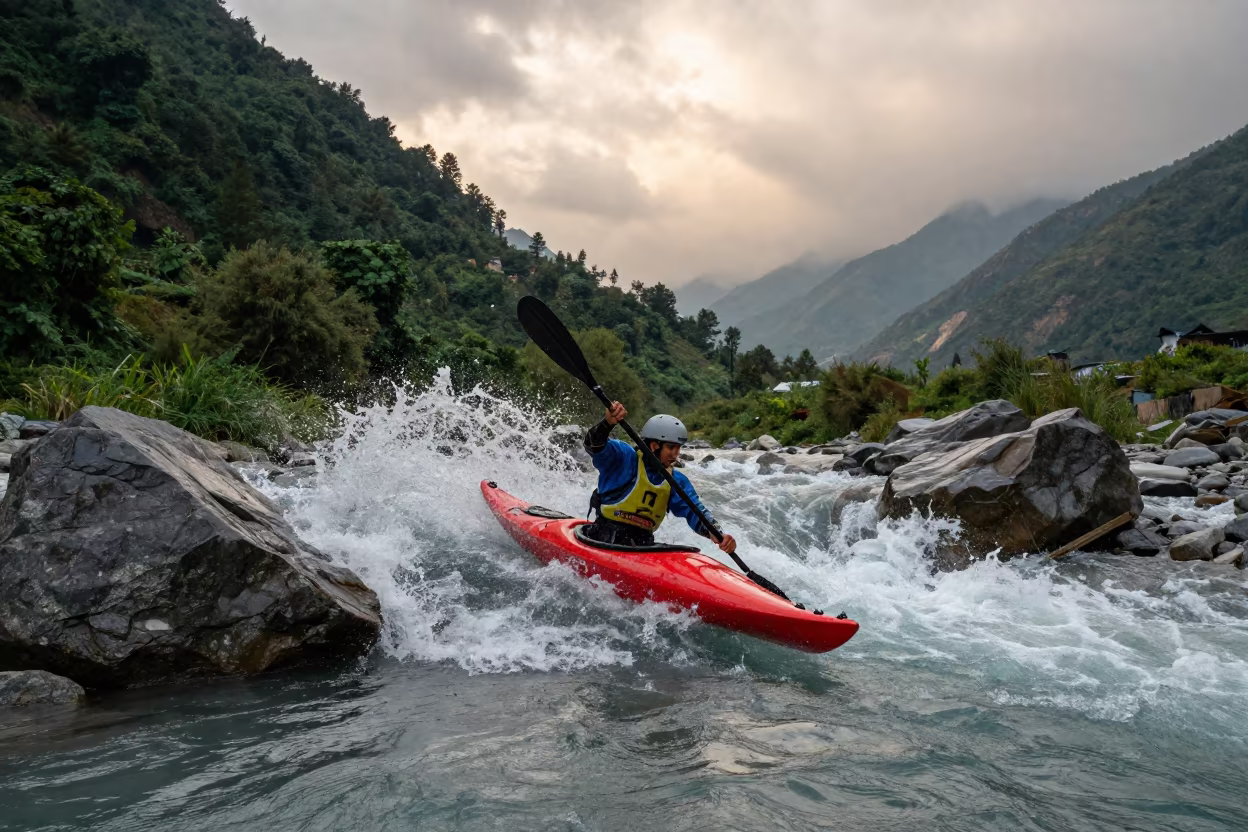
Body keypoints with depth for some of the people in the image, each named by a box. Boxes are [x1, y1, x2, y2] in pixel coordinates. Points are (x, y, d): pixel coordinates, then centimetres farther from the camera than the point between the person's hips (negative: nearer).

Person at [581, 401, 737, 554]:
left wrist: (717, 534, -19)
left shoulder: (677, 481, 12)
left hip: (644, 544, 6)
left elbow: (694, 510, 2)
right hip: (604, 540, -6)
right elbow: (594, 445, -19)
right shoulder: (624, 458, -4)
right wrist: (608, 422, -42)